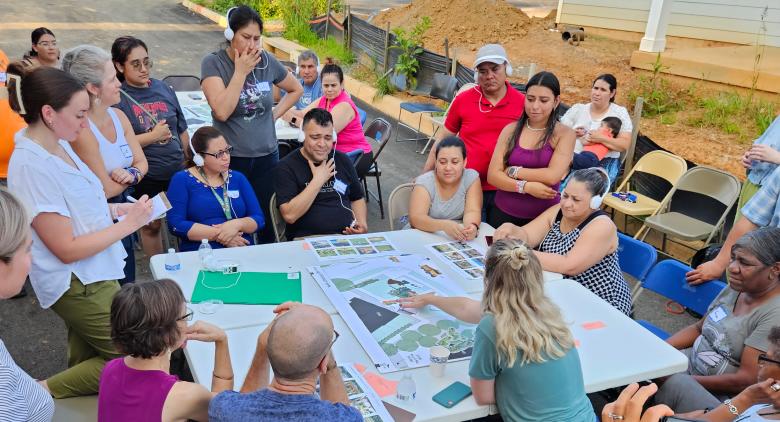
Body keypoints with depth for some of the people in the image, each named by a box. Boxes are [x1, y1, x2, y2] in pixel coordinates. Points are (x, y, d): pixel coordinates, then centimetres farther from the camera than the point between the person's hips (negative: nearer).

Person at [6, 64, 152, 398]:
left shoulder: (58, 144, 1)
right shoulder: (31, 166, -25)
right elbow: (67, 249, -22)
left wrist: (116, 209, 0)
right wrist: (128, 224, -17)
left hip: (89, 276, 9)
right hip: (78, 283, -9)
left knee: (86, 363, 23)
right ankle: (43, 394, 10)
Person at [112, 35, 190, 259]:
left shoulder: (163, 89, 4)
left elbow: (182, 130, 12)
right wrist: (153, 136, -16)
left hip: (177, 171, 4)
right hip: (146, 176, -4)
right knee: (151, 225, 12)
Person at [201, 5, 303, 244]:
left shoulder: (267, 61, 2)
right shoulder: (213, 63, -8)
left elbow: (296, 90, 18)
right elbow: (221, 112, -20)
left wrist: (275, 114, 5)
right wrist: (241, 71, -16)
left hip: (267, 156, 3)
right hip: (230, 158, -3)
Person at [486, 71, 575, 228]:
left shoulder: (565, 134, -4)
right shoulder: (511, 130, 1)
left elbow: (552, 176, -18)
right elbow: (492, 175, -6)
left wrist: (513, 171, -10)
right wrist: (525, 186, -19)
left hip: (544, 218, -2)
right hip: (503, 214, 2)